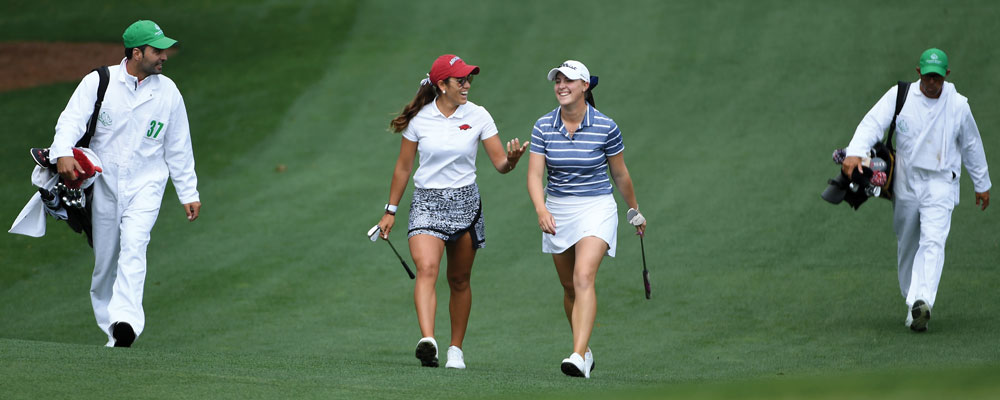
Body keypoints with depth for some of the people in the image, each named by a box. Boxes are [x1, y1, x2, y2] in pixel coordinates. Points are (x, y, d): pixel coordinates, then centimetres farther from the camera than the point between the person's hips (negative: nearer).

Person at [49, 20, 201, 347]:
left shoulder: (167, 92, 3)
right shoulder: (99, 82, -3)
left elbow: (178, 147, 11)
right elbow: (72, 120, -15)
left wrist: (188, 193, 12)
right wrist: (63, 153, -35)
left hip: (146, 184, -1)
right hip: (104, 183, 1)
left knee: (133, 245, -22)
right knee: (105, 257, 4)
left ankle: (126, 321, -35)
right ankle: (110, 327, 17)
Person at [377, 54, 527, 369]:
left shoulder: (478, 116, -1)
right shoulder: (419, 118, -2)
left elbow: (500, 164, -1)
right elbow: (403, 168, 8)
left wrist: (511, 159, -25)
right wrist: (391, 211, 10)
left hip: (465, 201, 1)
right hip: (426, 202, -1)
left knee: (459, 280, 9)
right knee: (426, 269, -22)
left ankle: (456, 349, 23)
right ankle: (427, 341, -36)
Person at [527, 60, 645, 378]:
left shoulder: (605, 127, -8)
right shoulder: (543, 127, -3)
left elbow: (620, 174, 6)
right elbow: (534, 174, -9)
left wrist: (635, 210, 17)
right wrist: (541, 209, -27)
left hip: (596, 208, -4)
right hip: (557, 212, 4)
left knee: (584, 278, -21)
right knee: (570, 288, 12)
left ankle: (579, 357, -31)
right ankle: (584, 349, 32)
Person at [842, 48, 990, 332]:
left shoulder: (958, 105, -1)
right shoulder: (899, 97, -5)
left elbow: (971, 145, 13)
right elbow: (873, 123, -18)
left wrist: (982, 184, 21)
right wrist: (855, 152, -37)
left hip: (940, 183, -2)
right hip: (905, 183, 2)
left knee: (933, 241, -20)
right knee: (907, 244, 10)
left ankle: (921, 301, -34)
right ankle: (911, 299, 26)